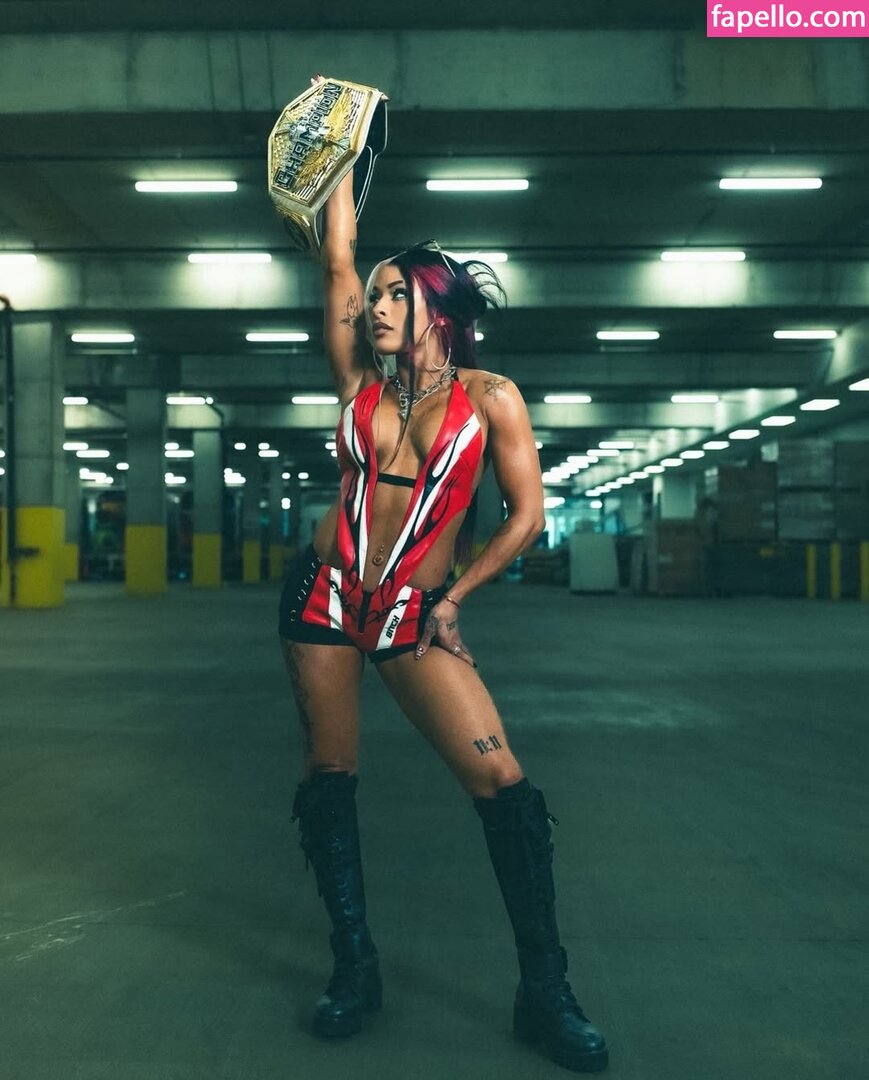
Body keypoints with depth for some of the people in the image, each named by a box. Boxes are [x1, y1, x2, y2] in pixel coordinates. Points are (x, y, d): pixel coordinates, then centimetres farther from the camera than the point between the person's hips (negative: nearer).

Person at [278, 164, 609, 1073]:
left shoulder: (490, 398, -3)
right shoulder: (361, 380, 5)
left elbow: (526, 514, -2)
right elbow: (337, 259, 3)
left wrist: (453, 599, -2)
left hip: (414, 615, -3)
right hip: (325, 597, 4)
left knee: (501, 782, -11)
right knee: (328, 777, 5)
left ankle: (544, 992, 2)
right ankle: (355, 966, 21)